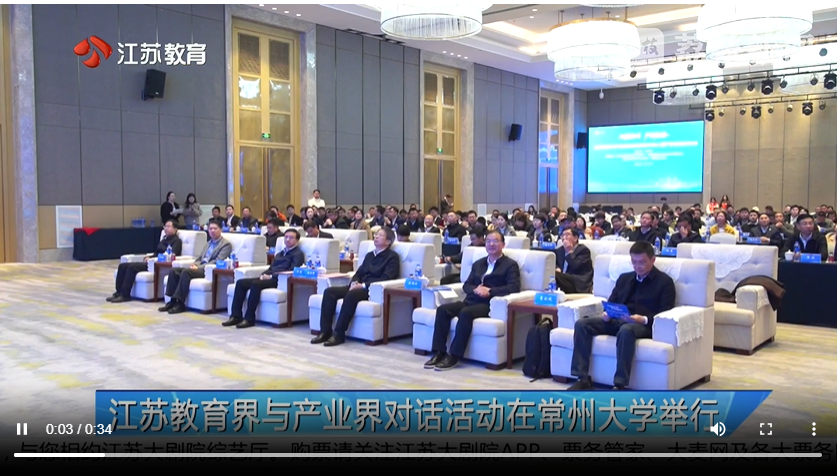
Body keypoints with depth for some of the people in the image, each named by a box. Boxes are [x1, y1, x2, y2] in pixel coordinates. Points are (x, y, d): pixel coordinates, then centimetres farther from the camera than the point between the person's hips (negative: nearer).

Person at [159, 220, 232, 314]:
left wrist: (198, 267, -18)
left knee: (186, 271, -32)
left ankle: (180, 303, -30)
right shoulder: (209, 243, 26)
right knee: (173, 271, -10)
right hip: (200, 268, 9)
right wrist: (195, 265, 0)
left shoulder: (226, 244, -2)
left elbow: (218, 262, -13)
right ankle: (173, 300, -13)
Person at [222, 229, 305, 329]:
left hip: (279, 280, -8)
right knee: (240, 282, -11)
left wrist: (271, 276, -16)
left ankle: (249, 319, -29)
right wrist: (263, 275, 2)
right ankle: (236, 316, -16)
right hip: (269, 278, 8)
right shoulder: (279, 254, 29)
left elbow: (291, 272, -11)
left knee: (256, 284, -33)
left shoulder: (298, 254, 3)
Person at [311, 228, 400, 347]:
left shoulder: (392, 257, 2)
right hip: (360, 287, 8)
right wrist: (354, 283, -3)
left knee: (351, 295, -37)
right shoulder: (369, 255, 26)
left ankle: (339, 334, -31)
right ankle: (325, 331, -18)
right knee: (329, 291, -14)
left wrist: (363, 285, -19)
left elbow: (386, 278, -12)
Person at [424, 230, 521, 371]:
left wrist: (489, 291, -19)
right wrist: (476, 289, -8)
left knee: (465, 313, -35)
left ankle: (454, 356, -29)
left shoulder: (510, 265, 6)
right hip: (471, 301, 6)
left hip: (489, 304, -6)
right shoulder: (478, 263, 25)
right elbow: (466, 285, 17)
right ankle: (439, 352, -19)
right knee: (442, 309, -19)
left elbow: (514, 287, -9)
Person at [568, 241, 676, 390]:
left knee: (626, 330, -42)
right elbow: (611, 302, 21)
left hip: (643, 325, -5)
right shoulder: (624, 278, 24)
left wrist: (644, 319, -22)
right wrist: (607, 313, -4)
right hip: (617, 320, 6)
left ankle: (619, 385, -39)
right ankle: (583, 379, -21)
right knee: (581, 324, -19)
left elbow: (664, 314, -4)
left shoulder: (665, 282, 6)